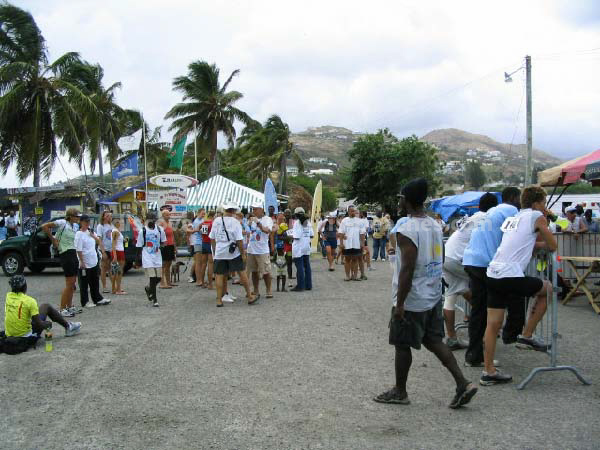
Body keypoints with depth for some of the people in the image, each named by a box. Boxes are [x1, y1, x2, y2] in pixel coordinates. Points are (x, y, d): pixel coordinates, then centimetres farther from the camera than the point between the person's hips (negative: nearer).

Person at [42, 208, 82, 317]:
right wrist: (53, 239, -8)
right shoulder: (62, 223, -9)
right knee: (69, 284, -8)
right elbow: (44, 227, -14)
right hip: (66, 254, -8)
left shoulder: (74, 226, 14)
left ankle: (70, 306, 25)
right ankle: (62, 309, -2)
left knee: (72, 283, 14)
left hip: (73, 254, 8)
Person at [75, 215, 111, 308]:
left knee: (95, 282, 15)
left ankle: (97, 299, 25)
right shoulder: (79, 234, -12)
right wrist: (82, 262, -19)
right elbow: (79, 249, -16)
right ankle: (85, 302, 9)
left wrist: (93, 235, -3)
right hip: (85, 264, -8)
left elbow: (98, 242, 16)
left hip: (93, 262, 8)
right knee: (84, 283, 2)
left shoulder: (90, 231, 11)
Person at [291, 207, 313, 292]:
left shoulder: (297, 222, -12)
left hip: (298, 248, -7)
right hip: (307, 247, 7)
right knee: (307, 266, 11)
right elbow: (312, 235, 9)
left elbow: (296, 236, -19)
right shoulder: (308, 222, 8)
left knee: (300, 267, -2)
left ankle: (300, 286, 0)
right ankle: (308, 285, 16)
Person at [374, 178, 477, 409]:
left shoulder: (407, 230, -20)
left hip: (412, 301, -8)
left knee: (402, 345, 7)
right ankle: (463, 383, 6)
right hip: (434, 296, 8)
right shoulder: (435, 226, 7)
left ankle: (399, 391, 20)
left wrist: (399, 304, -19)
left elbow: (407, 270, -23)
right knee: (434, 341, 14)